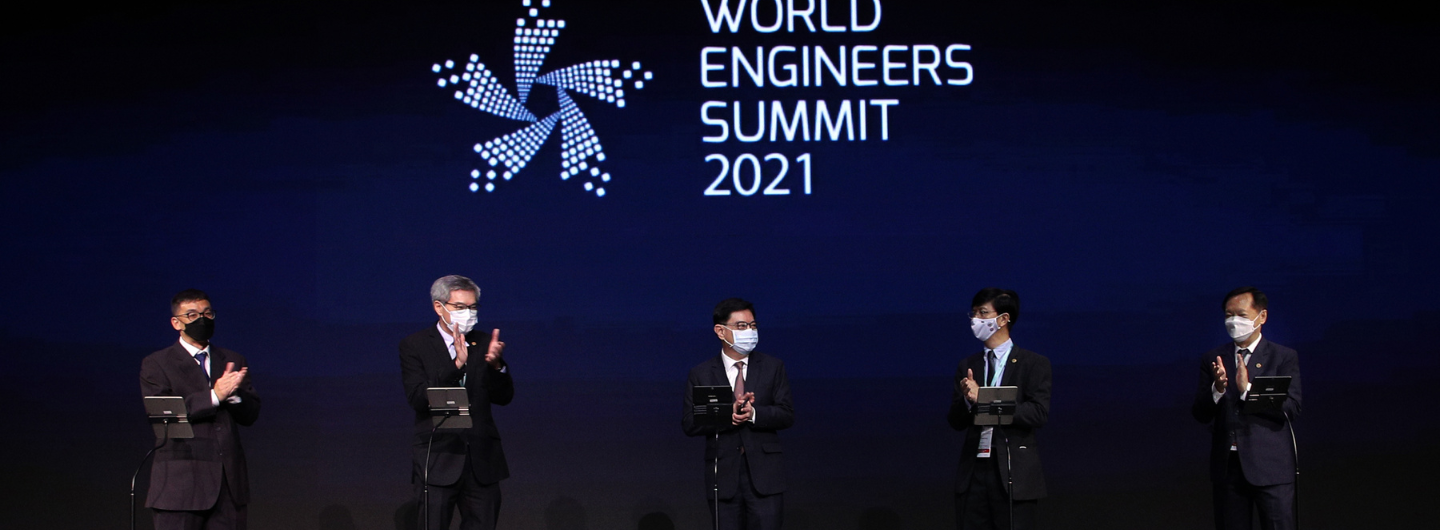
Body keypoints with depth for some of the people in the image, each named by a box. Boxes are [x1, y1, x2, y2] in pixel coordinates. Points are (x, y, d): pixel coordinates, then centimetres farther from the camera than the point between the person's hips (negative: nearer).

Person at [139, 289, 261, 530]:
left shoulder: (233, 361, 16)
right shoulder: (156, 364, 4)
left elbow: (251, 415, 9)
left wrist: (233, 393, -12)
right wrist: (213, 396, -17)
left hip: (230, 482, 4)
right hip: (180, 482, -3)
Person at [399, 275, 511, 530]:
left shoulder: (484, 343, 9)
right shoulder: (414, 345, -1)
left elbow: (504, 397, 4)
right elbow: (418, 399, -14)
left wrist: (496, 365, -16)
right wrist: (456, 365, -25)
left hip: (482, 460, 3)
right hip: (438, 459, -3)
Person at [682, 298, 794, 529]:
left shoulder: (773, 367, 6)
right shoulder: (701, 374, 4)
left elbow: (787, 415, 0)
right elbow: (689, 424, -4)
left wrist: (753, 413, -18)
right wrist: (727, 416, -18)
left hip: (764, 475, 0)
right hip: (722, 474, 0)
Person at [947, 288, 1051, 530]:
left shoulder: (1034, 364, 0)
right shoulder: (967, 366, 14)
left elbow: (1039, 414, -13)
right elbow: (955, 421, 11)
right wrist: (968, 400, -12)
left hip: (1014, 474, -4)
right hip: (973, 469, 4)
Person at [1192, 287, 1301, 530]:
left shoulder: (1284, 357, 3)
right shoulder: (1213, 359, 11)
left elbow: (1291, 410, -9)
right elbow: (1200, 414, 6)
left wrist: (1247, 390, -19)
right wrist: (1217, 389, -13)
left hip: (1270, 467, -3)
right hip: (1227, 465, 3)